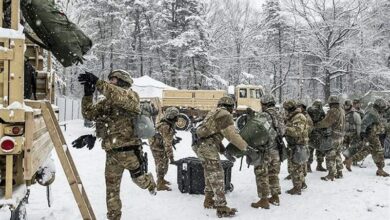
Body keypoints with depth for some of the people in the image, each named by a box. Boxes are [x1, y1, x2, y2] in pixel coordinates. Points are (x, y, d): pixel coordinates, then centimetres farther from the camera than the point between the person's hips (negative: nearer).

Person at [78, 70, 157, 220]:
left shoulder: (130, 95, -5)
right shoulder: (106, 103, 15)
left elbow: (117, 96, -28)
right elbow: (88, 114, 11)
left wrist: (97, 82, -28)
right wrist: (88, 94, -2)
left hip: (128, 151, -6)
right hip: (111, 153, 6)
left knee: (139, 180, 11)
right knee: (111, 189, 10)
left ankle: (150, 183, 46)